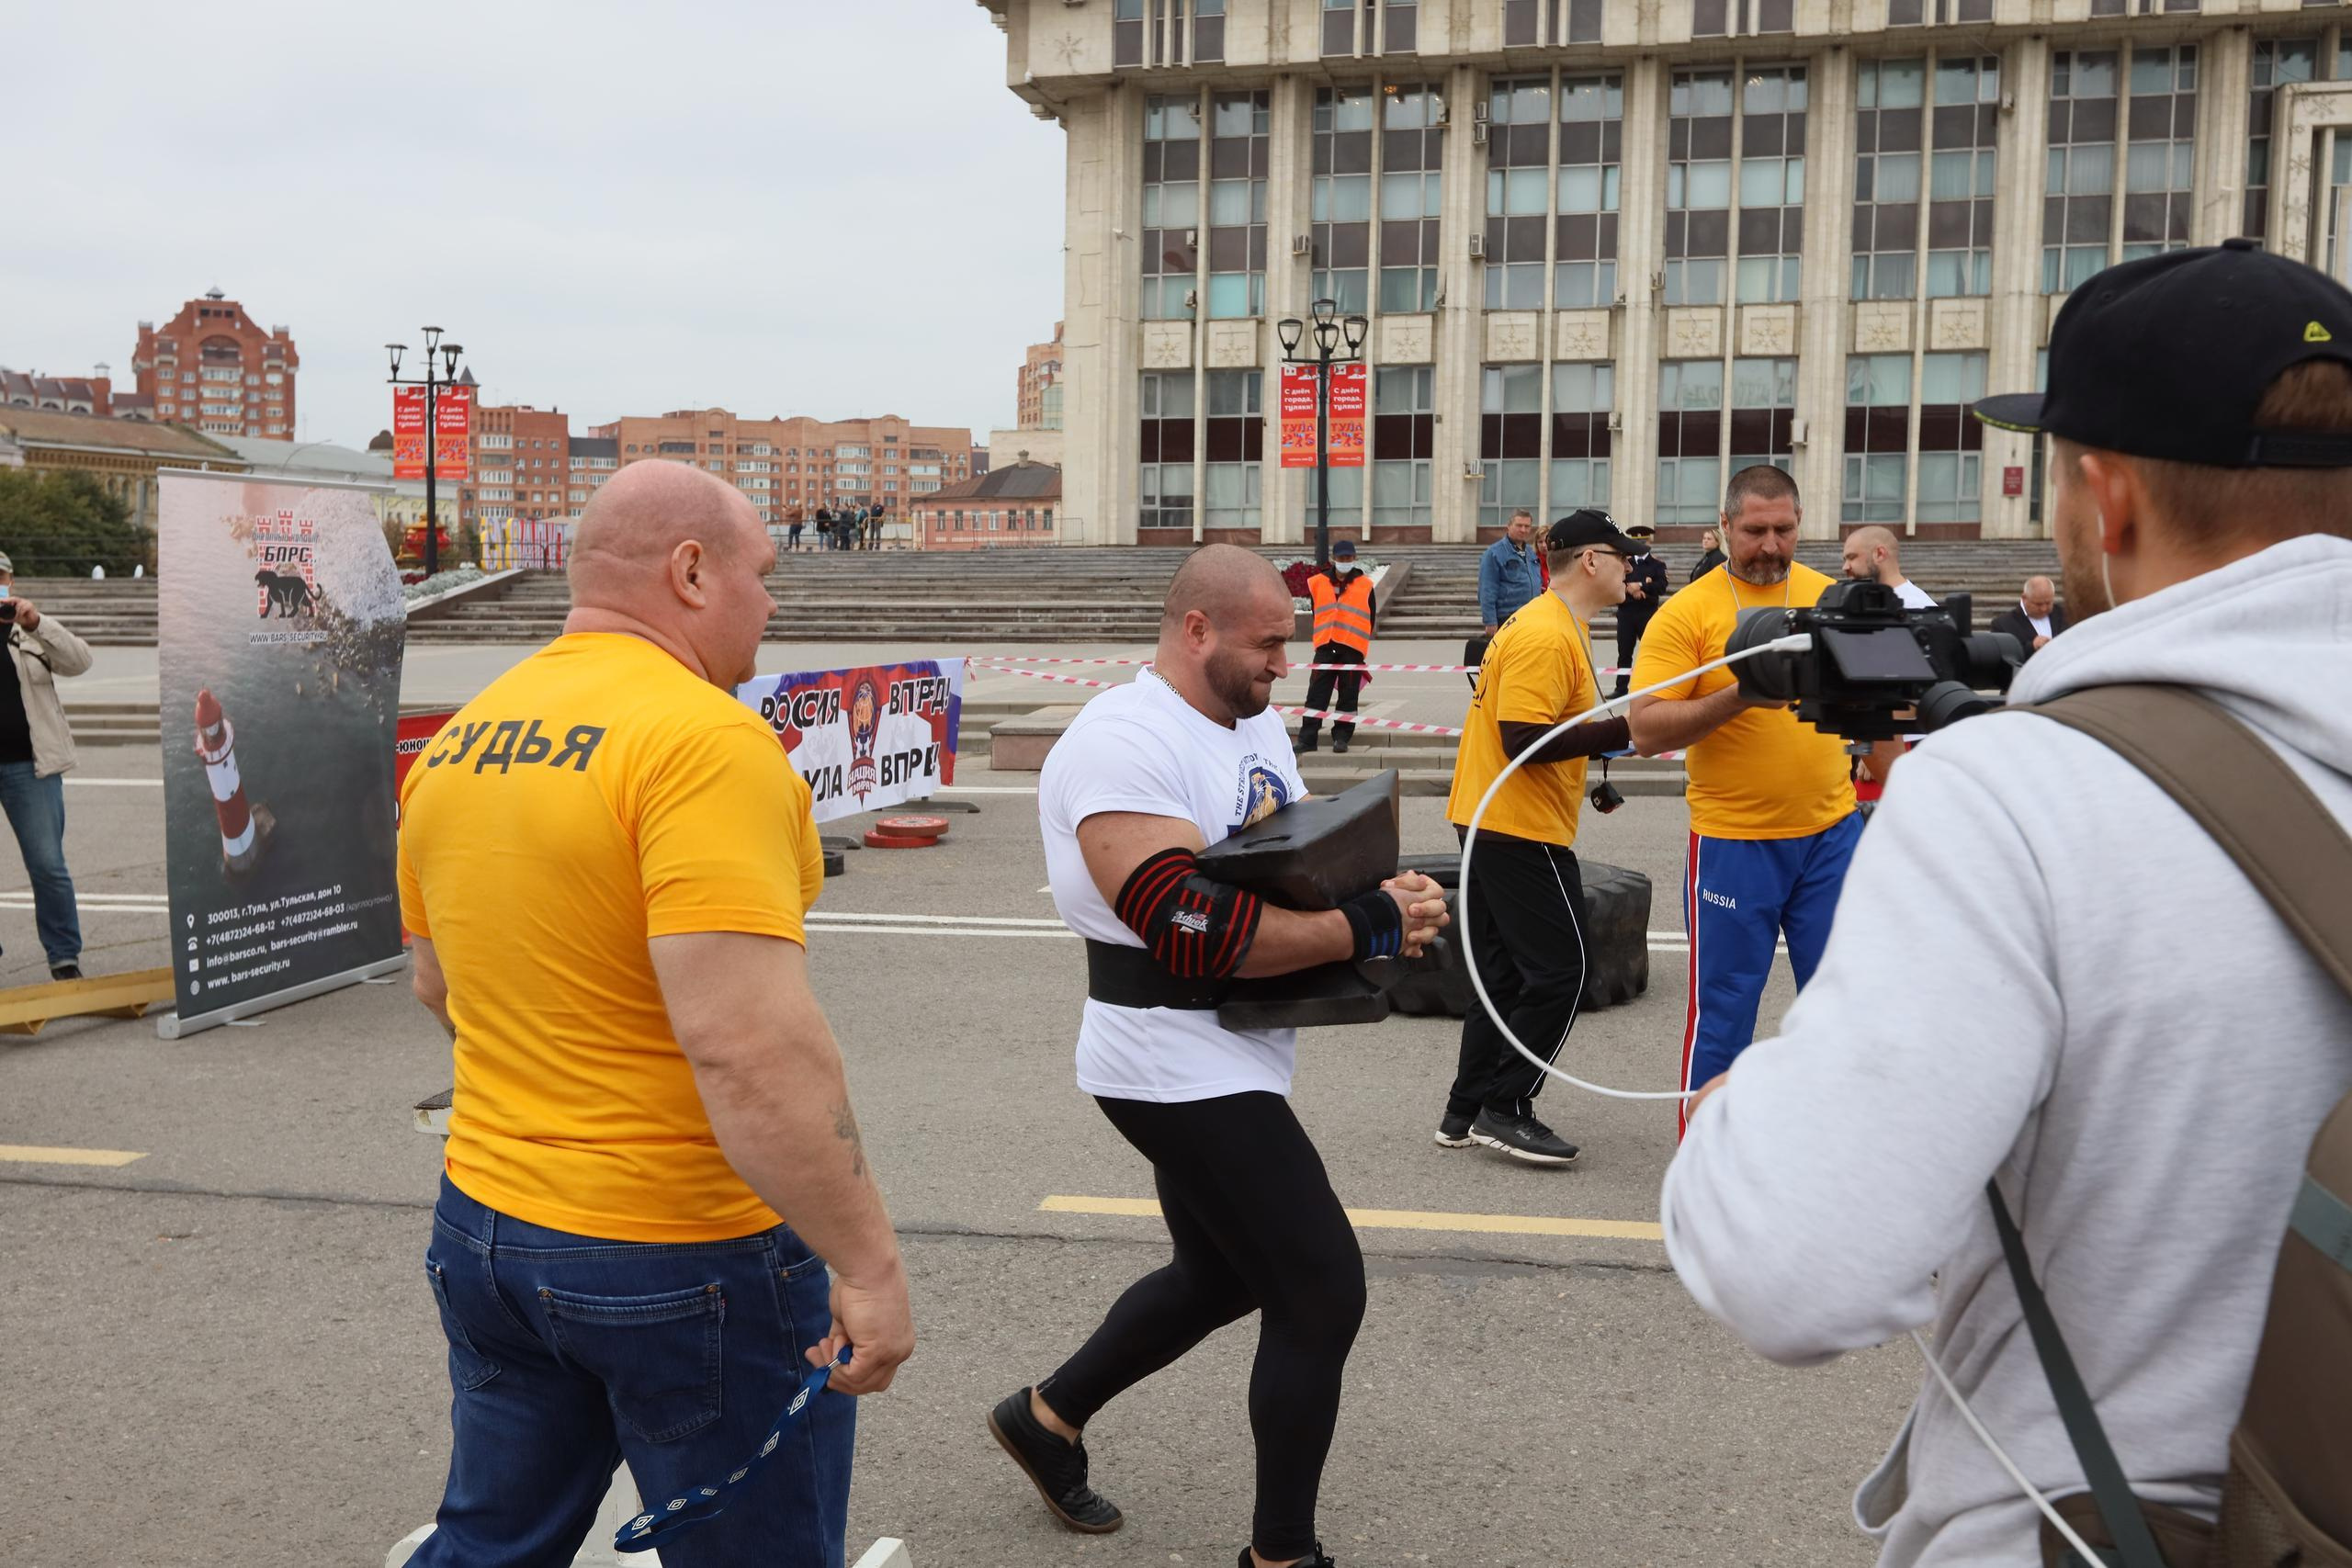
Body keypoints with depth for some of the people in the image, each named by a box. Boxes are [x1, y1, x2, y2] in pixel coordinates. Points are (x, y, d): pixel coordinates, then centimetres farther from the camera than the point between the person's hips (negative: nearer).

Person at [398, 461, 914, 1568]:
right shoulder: (705, 740, -21)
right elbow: (748, 1042, -30)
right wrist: (869, 1264, -24)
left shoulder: (455, 743, 4)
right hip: (687, 1264, -7)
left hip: (486, 1220, 7)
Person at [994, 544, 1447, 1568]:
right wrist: (1366, 931, -23)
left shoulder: (1256, 725, 9)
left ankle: (1047, 1415, 44)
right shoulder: (1122, 745, -21)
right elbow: (1195, 930, -29)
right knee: (1323, 1293, -3)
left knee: (1224, 1275, 24)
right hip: (1183, 1069, -10)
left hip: (1225, 1060, 10)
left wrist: (1377, 898, -5)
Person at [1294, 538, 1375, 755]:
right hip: (1325, 647, 1)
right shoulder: (1318, 583, 8)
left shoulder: (1365, 585, 6)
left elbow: (1370, 618, 12)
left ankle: (1341, 736, 10)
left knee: (1348, 695, 3)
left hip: (1352, 648, -1)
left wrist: (1362, 642, 12)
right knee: (1317, 693, -2)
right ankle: (1307, 738, -2)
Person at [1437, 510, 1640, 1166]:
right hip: (1521, 828, -11)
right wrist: (1621, 730, -23)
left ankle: (1467, 1112, 19)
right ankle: (1504, 1108, 3)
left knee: (1503, 972, 13)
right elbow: (1522, 741, -24)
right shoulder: (1546, 636, -17)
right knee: (1560, 969, -4)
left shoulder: (1553, 626, 16)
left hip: (1495, 823, 11)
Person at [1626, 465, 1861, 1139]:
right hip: (1734, 841, -4)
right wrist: (1738, 696, -26)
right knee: (1724, 1005, 5)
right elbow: (1646, 730, -15)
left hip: (1831, 832, 4)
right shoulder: (1688, 611, -8)